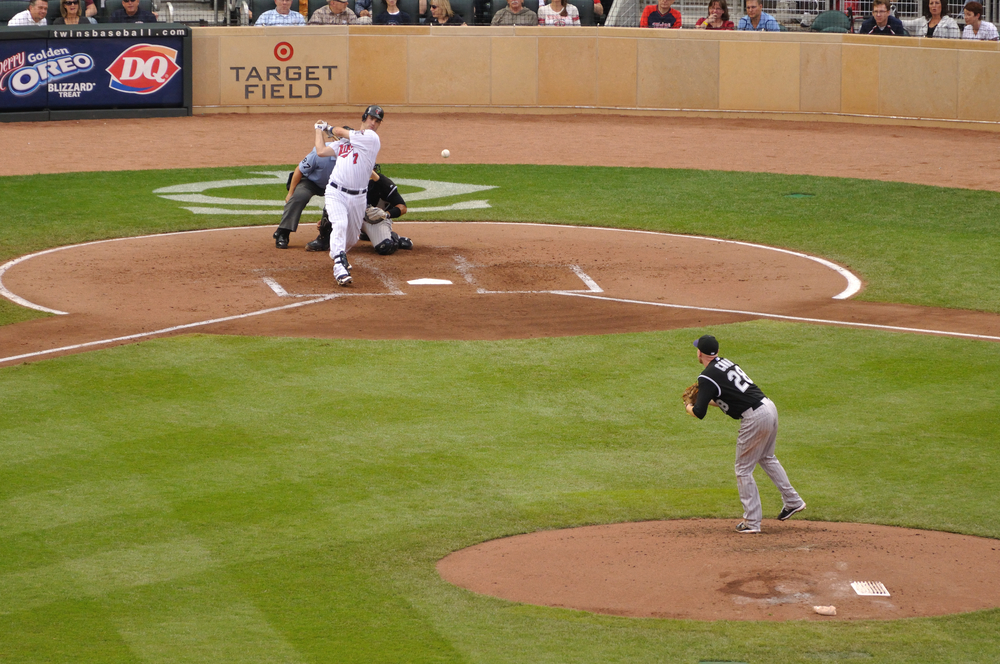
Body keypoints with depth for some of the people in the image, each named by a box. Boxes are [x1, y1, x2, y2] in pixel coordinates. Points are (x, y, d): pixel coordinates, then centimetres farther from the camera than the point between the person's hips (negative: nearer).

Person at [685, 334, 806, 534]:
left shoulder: (707, 377, -10)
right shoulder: (727, 363, 15)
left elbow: (699, 413, -12)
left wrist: (689, 407, 10)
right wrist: (705, 400, 26)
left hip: (754, 418, -9)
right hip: (769, 406, 9)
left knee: (743, 470, 5)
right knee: (767, 458, 29)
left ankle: (752, 522, 7)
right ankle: (792, 501, 34)